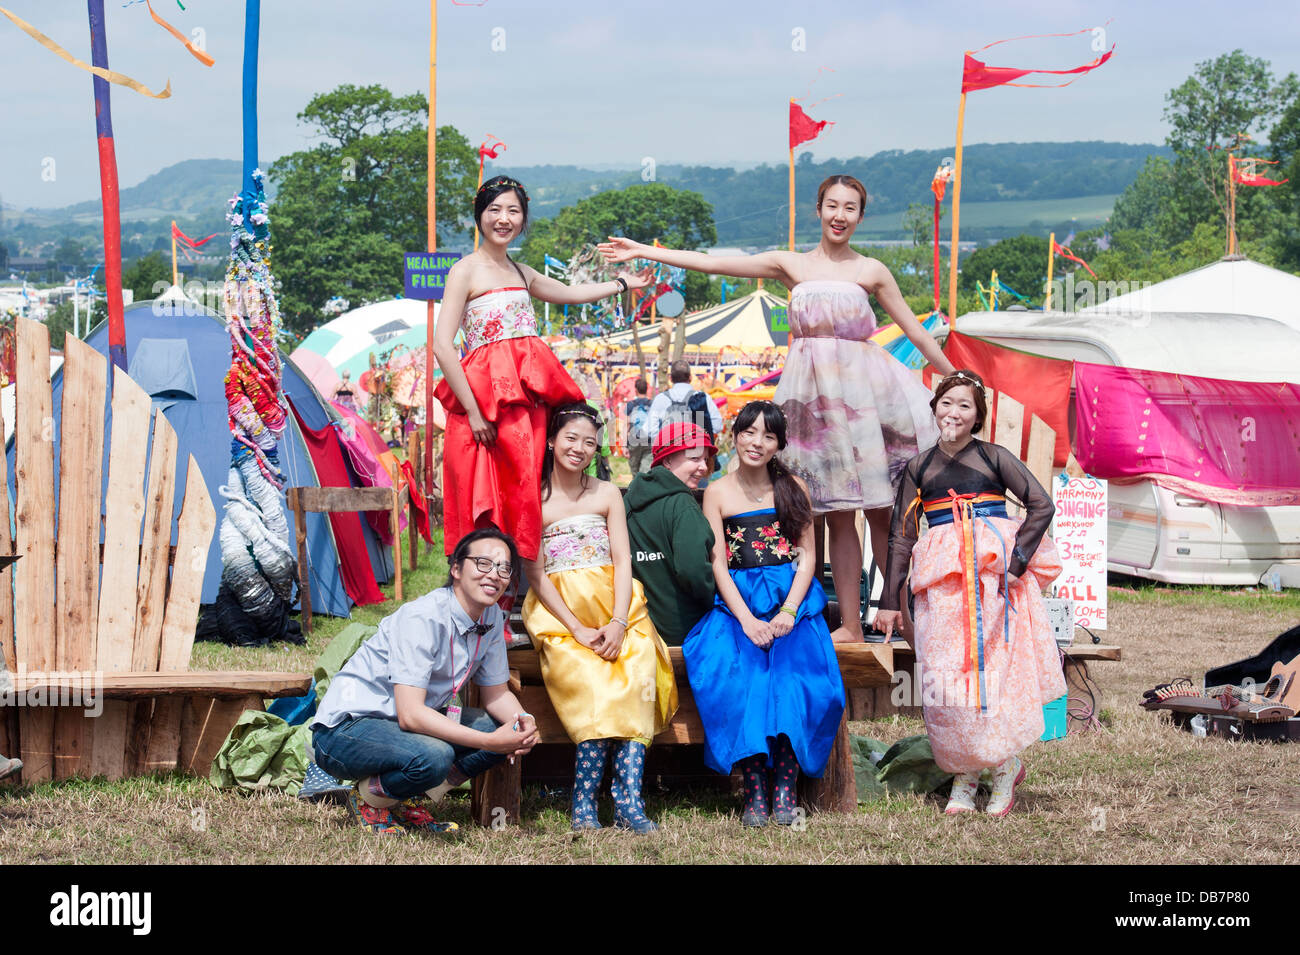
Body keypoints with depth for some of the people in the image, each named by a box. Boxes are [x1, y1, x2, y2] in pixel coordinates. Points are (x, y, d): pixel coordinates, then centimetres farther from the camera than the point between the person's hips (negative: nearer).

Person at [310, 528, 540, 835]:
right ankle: (369, 798, -5)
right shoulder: (423, 618, -25)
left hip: (408, 723, 9)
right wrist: (490, 741, -35)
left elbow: (496, 693, 9)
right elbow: (410, 714, -32)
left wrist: (523, 723, -14)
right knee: (433, 756, -37)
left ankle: (405, 800, 3)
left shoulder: (492, 618, -1)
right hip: (345, 728, -9)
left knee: (513, 731, -5)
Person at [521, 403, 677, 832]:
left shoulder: (607, 494, 16)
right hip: (558, 610, -2)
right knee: (588, 676, -32)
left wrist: (618, 623, -11)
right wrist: (577, 628, -12)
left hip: (612, 605, 2)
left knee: (637, 668, -29)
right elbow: (535, 574, 1)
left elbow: (622, 560, 7)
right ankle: (584, 803, -32)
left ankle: (628, 798, -37)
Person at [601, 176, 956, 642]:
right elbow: (712, 263, 10)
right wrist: (642, 251, 8)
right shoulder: (791, 265, 11)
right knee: (836, 514, 3)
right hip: (813, 390, 1)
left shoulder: (871, 271, 8)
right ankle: (850, 625, 7)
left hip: (861, 387, -1)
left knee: (879, 509, -4)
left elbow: (915, 329, 14)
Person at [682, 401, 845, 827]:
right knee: (735, 669, -31)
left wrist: (789, 611, -10)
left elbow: (806, 557, 8)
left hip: (791, 598, 0)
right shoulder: (718, 493, 10)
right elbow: (717, 564, 3)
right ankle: (754, 787, -28)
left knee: (794, 667, -30)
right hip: (737, 600, 0)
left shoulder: (793, 488, 12)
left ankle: (785, 787, -24)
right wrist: (746, 619, -13)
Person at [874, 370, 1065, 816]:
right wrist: (889, 600, 8)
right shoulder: (919, 468, 11)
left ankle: (1004, 770, 8)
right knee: (946, 673, -4)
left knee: (998, 663, -5)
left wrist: (1016, 561, -10)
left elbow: (1042, 505, 0)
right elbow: (900, 535, 13)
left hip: (997, 569, -2)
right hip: (943, 576, 2)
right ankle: (963, 777, 4)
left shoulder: (993, 457, 4)